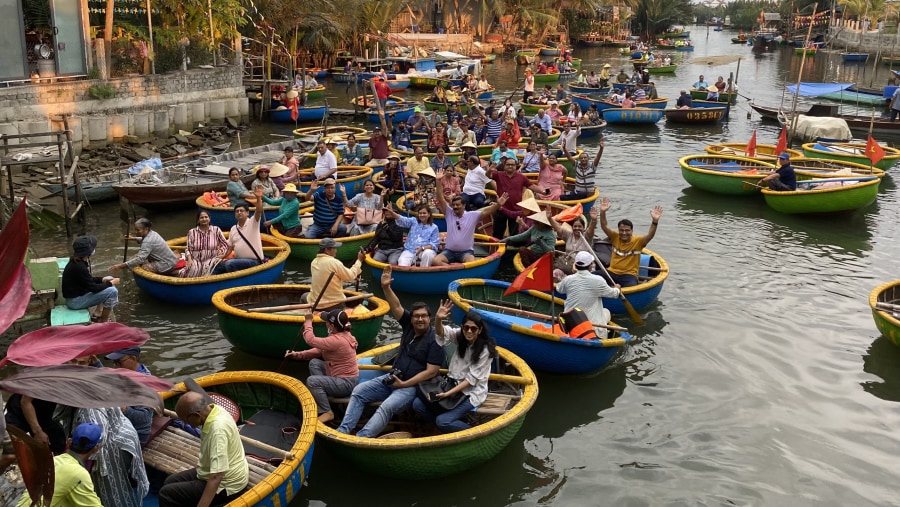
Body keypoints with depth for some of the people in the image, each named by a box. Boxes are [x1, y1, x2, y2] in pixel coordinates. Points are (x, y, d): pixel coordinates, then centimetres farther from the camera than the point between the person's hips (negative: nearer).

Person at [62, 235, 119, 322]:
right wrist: (111, 283, -11)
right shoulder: (79, 267, -28)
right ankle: (103, 323, -3)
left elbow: (89, 280, 15)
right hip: (75, 300, -10)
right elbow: (93, 288, -23)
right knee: (112, 291, -19)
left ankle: (97, 314, 15)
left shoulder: (81, 261, 1)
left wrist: (103, 279, 1)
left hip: (80, 292, 10)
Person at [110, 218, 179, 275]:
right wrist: (134, 238, 18)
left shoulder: (148, 242, -24)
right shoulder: (152, 233, 4)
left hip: (167, 266, -10)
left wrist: (121, 266, -36)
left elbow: (140, 259, -34)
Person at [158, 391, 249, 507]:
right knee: (170, 482, 16)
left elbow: (216, 477, -36)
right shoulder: (213, 409, -6)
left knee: (167, 493, -9)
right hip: (226, 473, 10)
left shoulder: (218, 429, -33)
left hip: (226, 486, -10)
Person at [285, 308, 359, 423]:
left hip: (347, 383, -10)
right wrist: (298, 354, 0)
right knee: (314, 363, 9)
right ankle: (320, 400, 11)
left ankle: (327, 412, -3)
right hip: (343, 377, 10)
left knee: (312, 381, -14)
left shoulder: (337, 340, -28)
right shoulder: (342, 335, 3)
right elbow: (319, 350, 7)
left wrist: (308, 321, -9)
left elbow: (310, 340, -23)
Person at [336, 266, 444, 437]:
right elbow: (396, 307, -7)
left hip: (413, 386, -7)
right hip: (393, 378, 8)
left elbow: (431, 372, -18)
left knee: (386, 407, -32)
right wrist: (386, 287, -24)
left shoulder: (434, 339, -16)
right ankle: (343, 431, -13)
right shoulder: (408, 325, 3)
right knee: (358, 391, -4)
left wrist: (404, 384, -19)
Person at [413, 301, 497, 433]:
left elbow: (471, 379, -17)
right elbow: (441, 333, -19)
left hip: (471, 392, -6)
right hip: (454, 385, 6)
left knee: (442, 421, -23)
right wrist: (438, 318, -42)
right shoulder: (460, 336, -2)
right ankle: (450, 423, 4)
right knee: (417, 405, -8)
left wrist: (449, 393, -23)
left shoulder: (485, 350, -18)